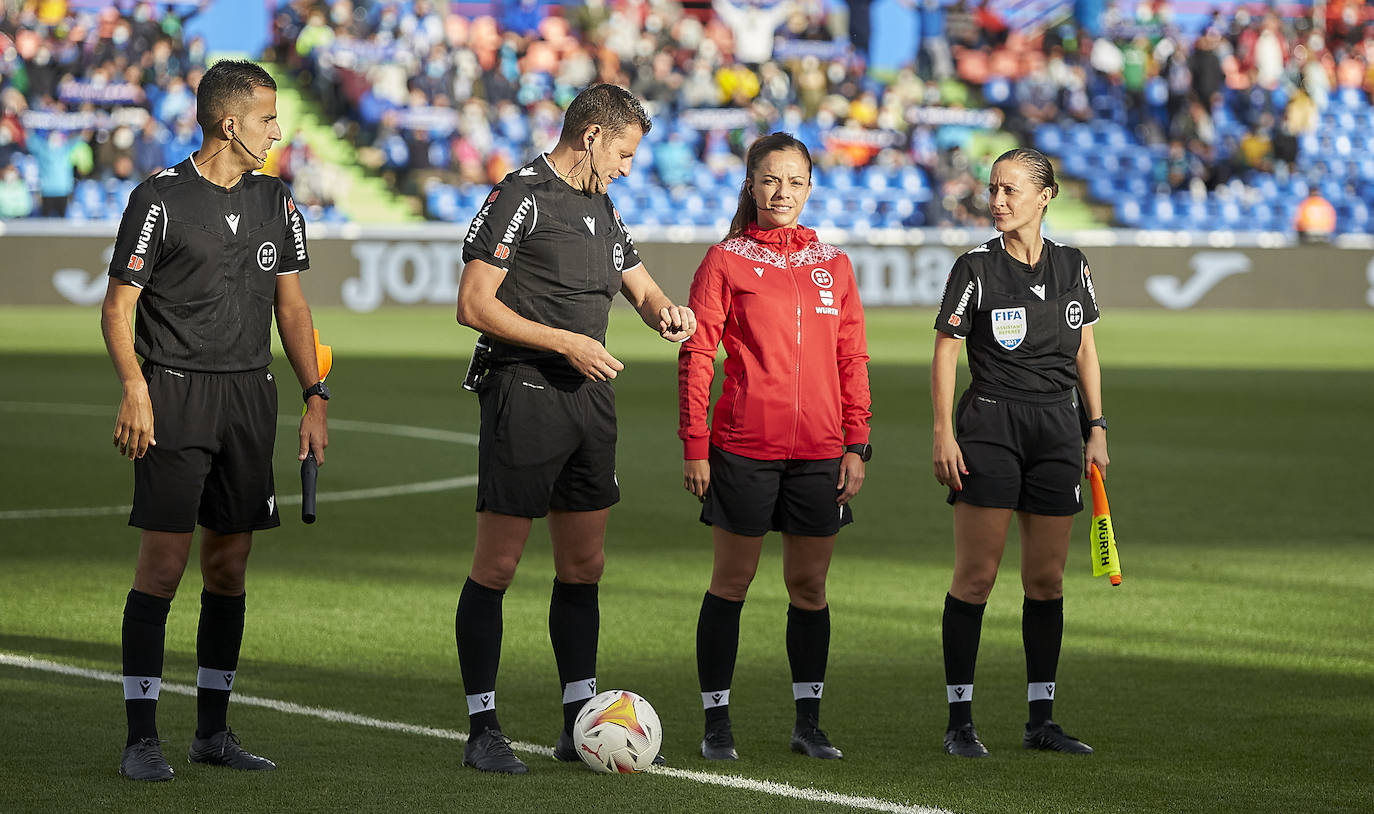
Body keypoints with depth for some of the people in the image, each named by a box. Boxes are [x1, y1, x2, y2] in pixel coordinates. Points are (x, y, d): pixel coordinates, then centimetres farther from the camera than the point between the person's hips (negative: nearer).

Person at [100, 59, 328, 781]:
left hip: (250, 397, 6)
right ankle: (141, 738, -6)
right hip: (176, 396, -6)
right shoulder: (160, 199, -5)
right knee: (163, 563, -9)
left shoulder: (274, 201, 12)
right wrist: (135, 388, -20)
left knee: (229, 567, 8)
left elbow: (291, 306, 17)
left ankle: (212, 730, 17)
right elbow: (118, 308, -6)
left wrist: (315, 398, 9)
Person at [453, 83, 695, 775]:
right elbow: (475, 305, -14)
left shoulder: (601, 208, 17)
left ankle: (580, 722, 17)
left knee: (583, 565, 10)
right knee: (497, 564, -4)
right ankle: (482, 729, -1)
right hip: (525, 395, -8)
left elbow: (641, 288, 26)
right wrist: (566, 341, -16)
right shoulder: (521, 197, -9)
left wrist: (665, 311, 1)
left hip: (589, 396, 9)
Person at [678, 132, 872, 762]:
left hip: (819, 451, 3)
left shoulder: (832, 264, 10)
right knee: (731, 582, 3)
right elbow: (696, 356, -2)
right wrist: (693, 446, -7)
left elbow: (852, 359, 11)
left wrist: (856, 445, 5)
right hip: (744, 447, -3)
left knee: (809, 586, 8)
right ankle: (716, 723, 9)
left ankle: (808, 721, 17)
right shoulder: (726, 260, 0)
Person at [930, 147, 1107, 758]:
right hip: (990, 426, -4)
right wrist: (943, 433, -11)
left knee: (1046, 578, 6)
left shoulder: (1072, 267, 8)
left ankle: (1041, 720, 13)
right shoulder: (976, 268, -4)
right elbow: (945, 353, -4)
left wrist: (1096, 427, 10)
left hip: (1058, 431, 4)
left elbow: (1085, 351, 15)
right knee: (976, 574, -6)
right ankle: (959, 720, -1)